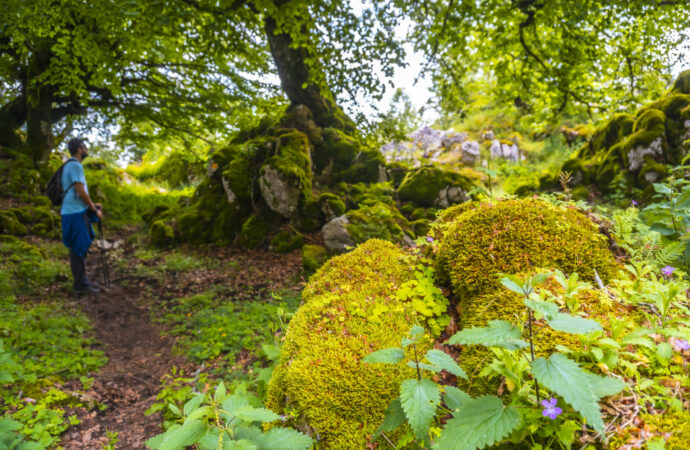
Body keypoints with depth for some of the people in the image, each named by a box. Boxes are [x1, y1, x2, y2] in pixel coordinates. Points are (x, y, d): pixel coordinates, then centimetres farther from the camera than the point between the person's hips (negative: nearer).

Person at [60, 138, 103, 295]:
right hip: (75, 213, -10)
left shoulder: (70, 165, 18)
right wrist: (95, 210, -10)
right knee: (78, 249, -5)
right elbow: (81, 192, -18)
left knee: (80, 249, 14)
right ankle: (81, 285, 1)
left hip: (75, 212, 10)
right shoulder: (75, 166, -14)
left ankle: (82, 281, 22)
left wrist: (92, 205, 18)